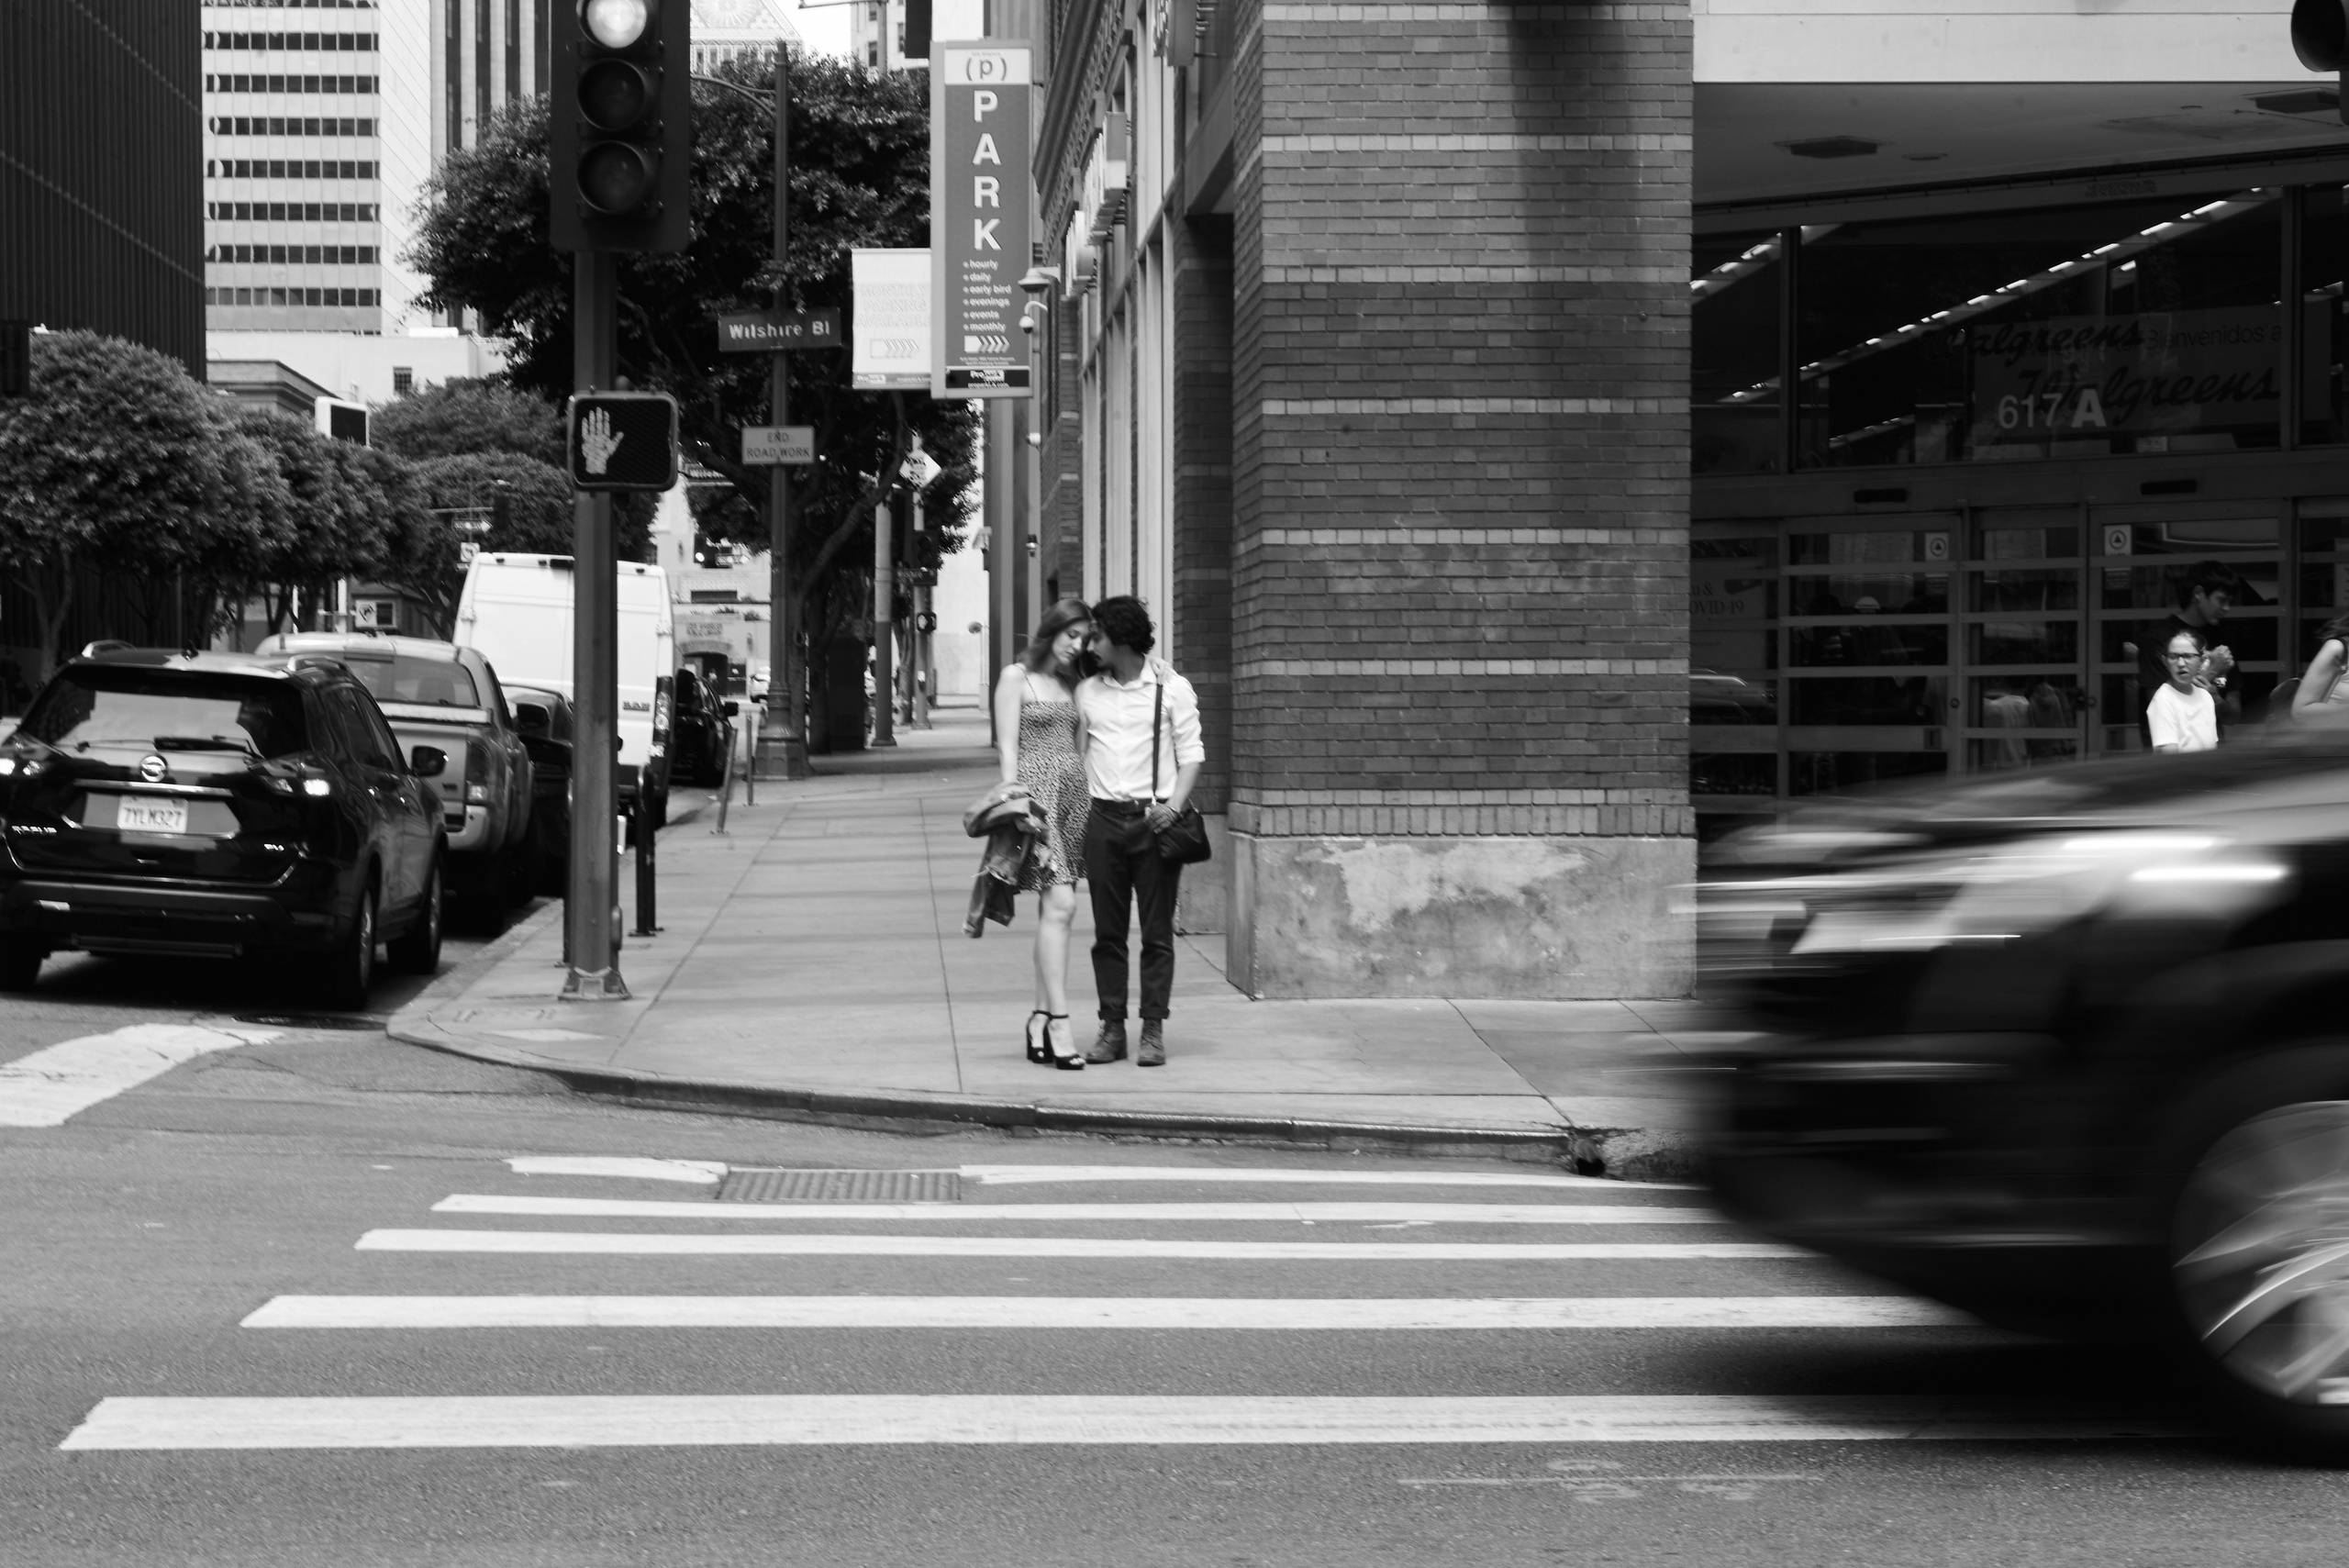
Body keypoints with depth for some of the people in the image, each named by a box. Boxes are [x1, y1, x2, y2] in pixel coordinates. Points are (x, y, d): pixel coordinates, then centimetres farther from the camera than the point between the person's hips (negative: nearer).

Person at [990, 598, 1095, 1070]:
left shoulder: (1072, 686, 19)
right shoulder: (1016, 677, 2)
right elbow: (1008, 747, -4)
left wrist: (1093, 808, 11)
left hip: (1073, 797, 6)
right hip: (1036, 792, -6)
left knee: (1057, 909, 3)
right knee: (1059, 905, -16)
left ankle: (1040, 1022, 8)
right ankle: (1059, 1022, -19)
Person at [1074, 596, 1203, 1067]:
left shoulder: (1172, 688, 2)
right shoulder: (1088, 692, 11)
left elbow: (1191, 756, 2)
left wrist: (1174, 805, -13)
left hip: (1155, 819, -3)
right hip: (1104, 819, 3)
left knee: (1157, 932, -2)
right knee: (1108, 932, 3)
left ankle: (1153, 1032, 2)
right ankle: (1112, 1028, 7)